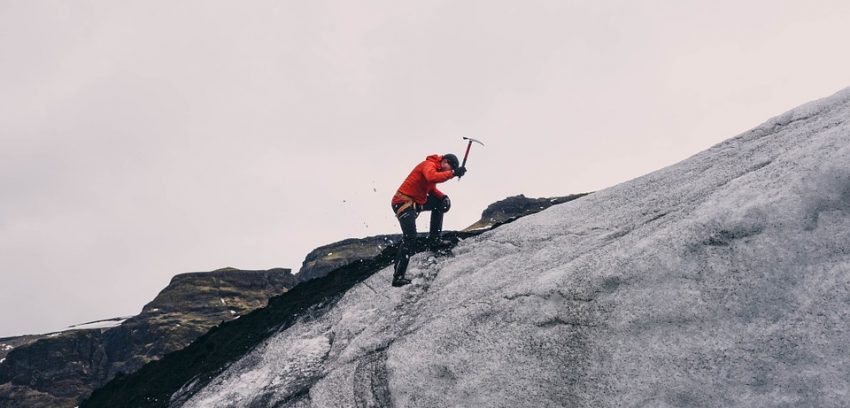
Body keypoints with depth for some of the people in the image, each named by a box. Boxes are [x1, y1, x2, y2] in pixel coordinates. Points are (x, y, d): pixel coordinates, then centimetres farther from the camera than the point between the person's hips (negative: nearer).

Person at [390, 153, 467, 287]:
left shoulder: (436, 170, 15)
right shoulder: (429, 165, -15)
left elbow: (432, 189, 20)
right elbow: (431, 177, -37)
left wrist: (443, 197, 2)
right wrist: (453, 173, -37)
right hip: (404, 202, -10)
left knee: (441, 203, 16)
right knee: (410, 237, -19)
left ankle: (434, 241, 14)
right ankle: (398, 276, -19)